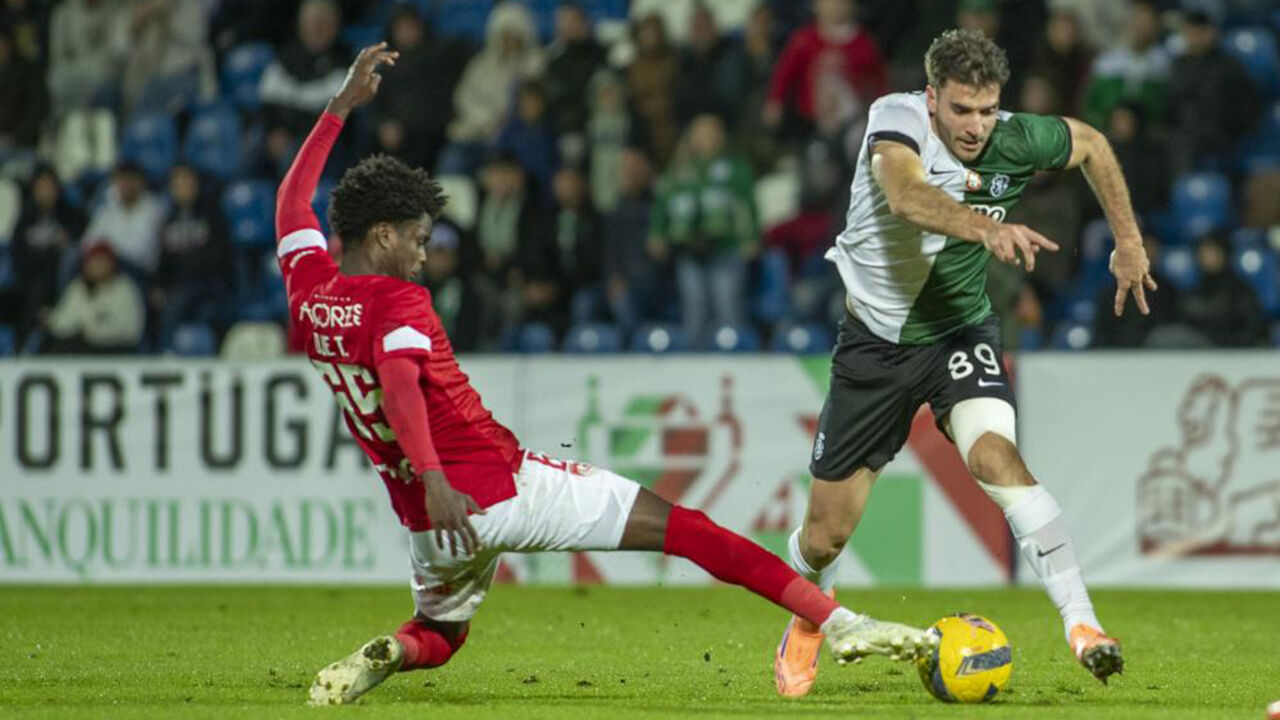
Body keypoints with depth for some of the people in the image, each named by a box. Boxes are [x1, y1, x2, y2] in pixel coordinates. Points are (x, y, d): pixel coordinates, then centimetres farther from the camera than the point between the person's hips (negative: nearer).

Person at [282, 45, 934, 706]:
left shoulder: (308, 294, 8)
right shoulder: (397, 303, -12)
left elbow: (292, 200, 25)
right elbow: (398, 383, -32)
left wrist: (342, 106, 33)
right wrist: (434, 479, -44)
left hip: (428, 524, 7)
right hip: (504, 488, -7)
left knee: (437, 636, 32)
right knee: (679, 527, -2)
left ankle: (383, 656, -4)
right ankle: (837, 622, -8)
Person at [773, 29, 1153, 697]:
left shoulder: (1014, 141, -15)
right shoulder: (897, 118, -24)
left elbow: (1090, 144, 9)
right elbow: (906, 195, -47)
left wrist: (1128, 242, 11)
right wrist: (985, 227, -64)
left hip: (960, 333, 1)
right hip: (876, 337, -1)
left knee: (994, 454, -30)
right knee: (827, 533, 6)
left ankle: (1082, 623, -31)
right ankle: (805, 624, 40)